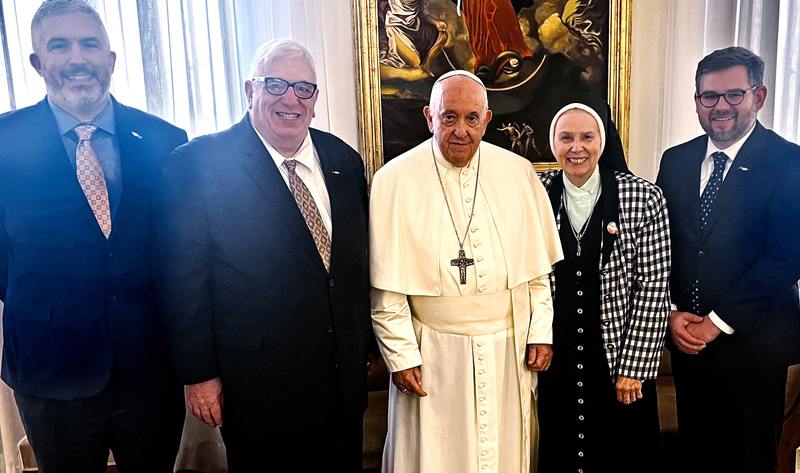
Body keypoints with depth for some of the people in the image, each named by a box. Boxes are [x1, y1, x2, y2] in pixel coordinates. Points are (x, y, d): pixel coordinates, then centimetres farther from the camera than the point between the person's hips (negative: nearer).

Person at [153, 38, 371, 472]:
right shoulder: (197, 164, -12)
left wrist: (362, 349, 13)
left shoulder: (345, 161, 3)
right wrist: (197, 374, -8)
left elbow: (358, 265, 8)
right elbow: (183, 281, -10)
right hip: (257, 391, -4)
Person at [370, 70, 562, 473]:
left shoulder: (518, 172, 0)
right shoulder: (394, 180, -9)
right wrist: (400, 355, -7)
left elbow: (538, 264, 6)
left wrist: (541, 331, 4)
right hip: (433, 351, -2)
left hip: (508, 347, 3)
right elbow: (386, 286, -7)